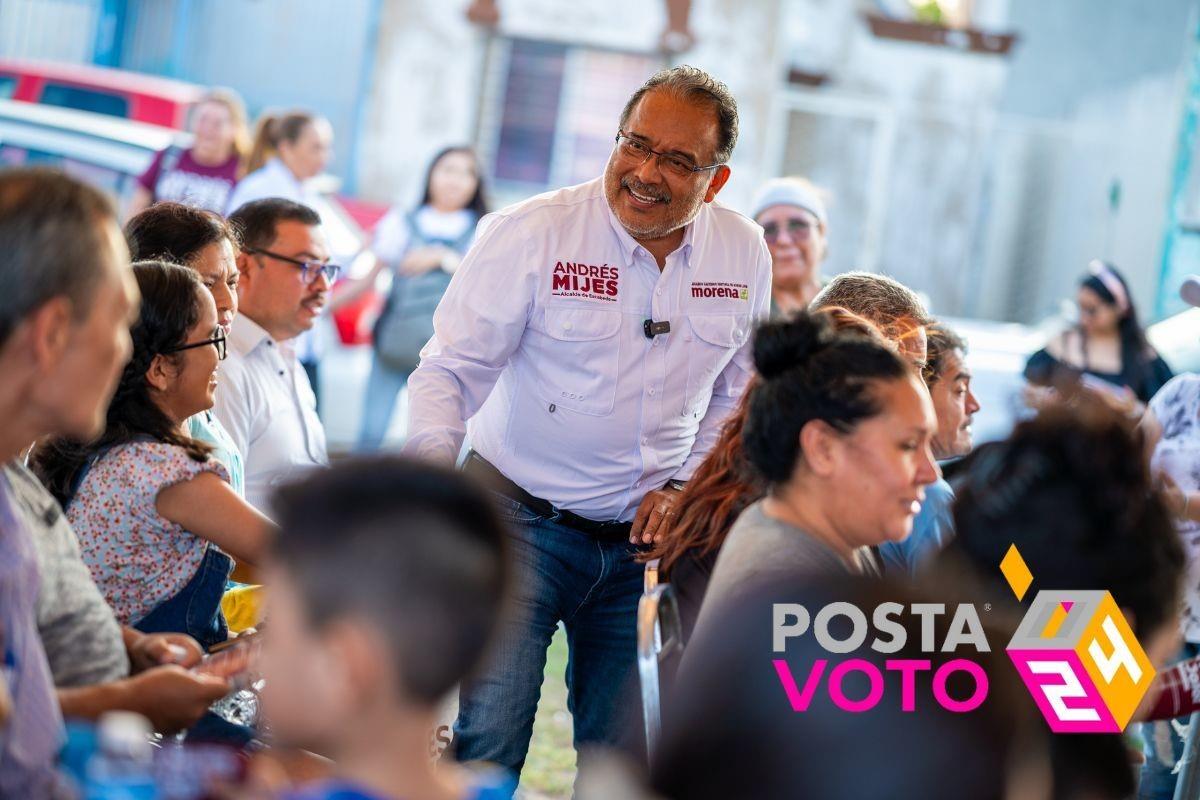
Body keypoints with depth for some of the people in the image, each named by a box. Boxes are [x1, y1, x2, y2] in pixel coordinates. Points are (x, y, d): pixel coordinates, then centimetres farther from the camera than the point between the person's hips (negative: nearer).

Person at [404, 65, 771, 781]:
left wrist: (686, 485, 0)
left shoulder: (746, 255, 0)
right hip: (523, 519, -3)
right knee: (489, 744, -12)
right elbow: (452, 367, -12)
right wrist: (432, 465, -28)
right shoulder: (530, 233, -13)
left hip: (648, 535, 4)